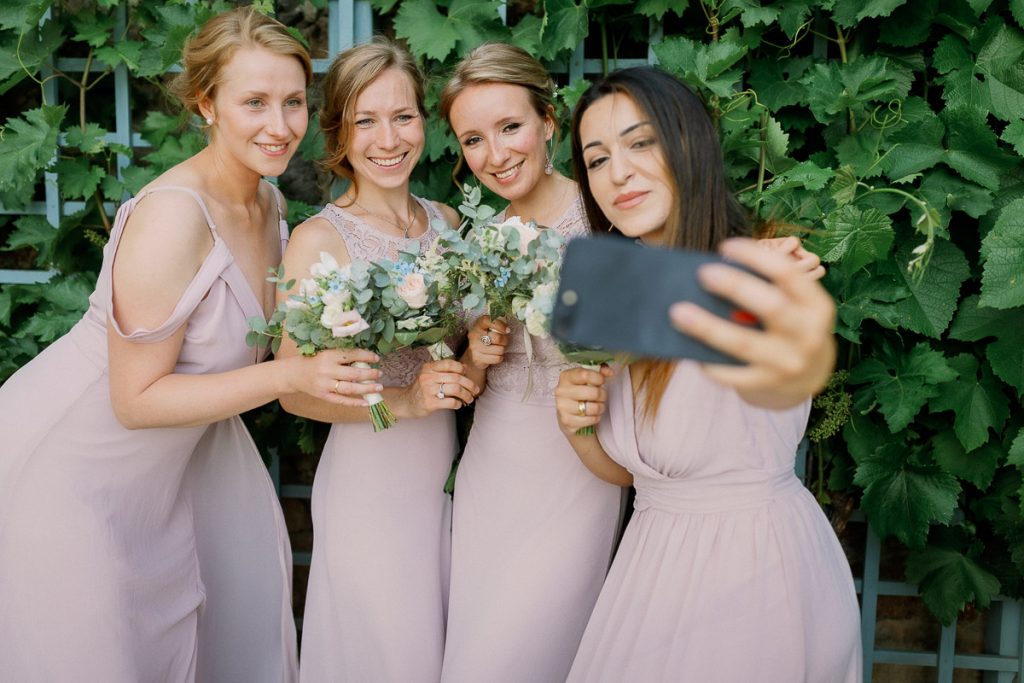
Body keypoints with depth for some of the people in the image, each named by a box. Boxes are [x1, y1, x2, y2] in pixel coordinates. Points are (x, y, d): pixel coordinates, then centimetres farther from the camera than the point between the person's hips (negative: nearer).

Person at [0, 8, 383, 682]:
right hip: (70, 464, -7)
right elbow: (136, 399, -25)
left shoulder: (270, 203, -4)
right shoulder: (170, 217, -29)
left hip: (171, 453, 8)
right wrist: (288, 376, -31)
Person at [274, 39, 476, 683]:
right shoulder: (319, 240, -14)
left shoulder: (447, 221, 2)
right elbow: (296, 392, -13)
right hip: (368, 485, -5)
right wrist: (405, 401, -23)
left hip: (446, 478, 5)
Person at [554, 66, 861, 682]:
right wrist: (578, 424, -12)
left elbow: (764, 384, -44)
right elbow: (624, 467, 10)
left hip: (759, 564, -6)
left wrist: (799, 370, -68)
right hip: (657, 564, 6)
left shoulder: (748, 280, -19)